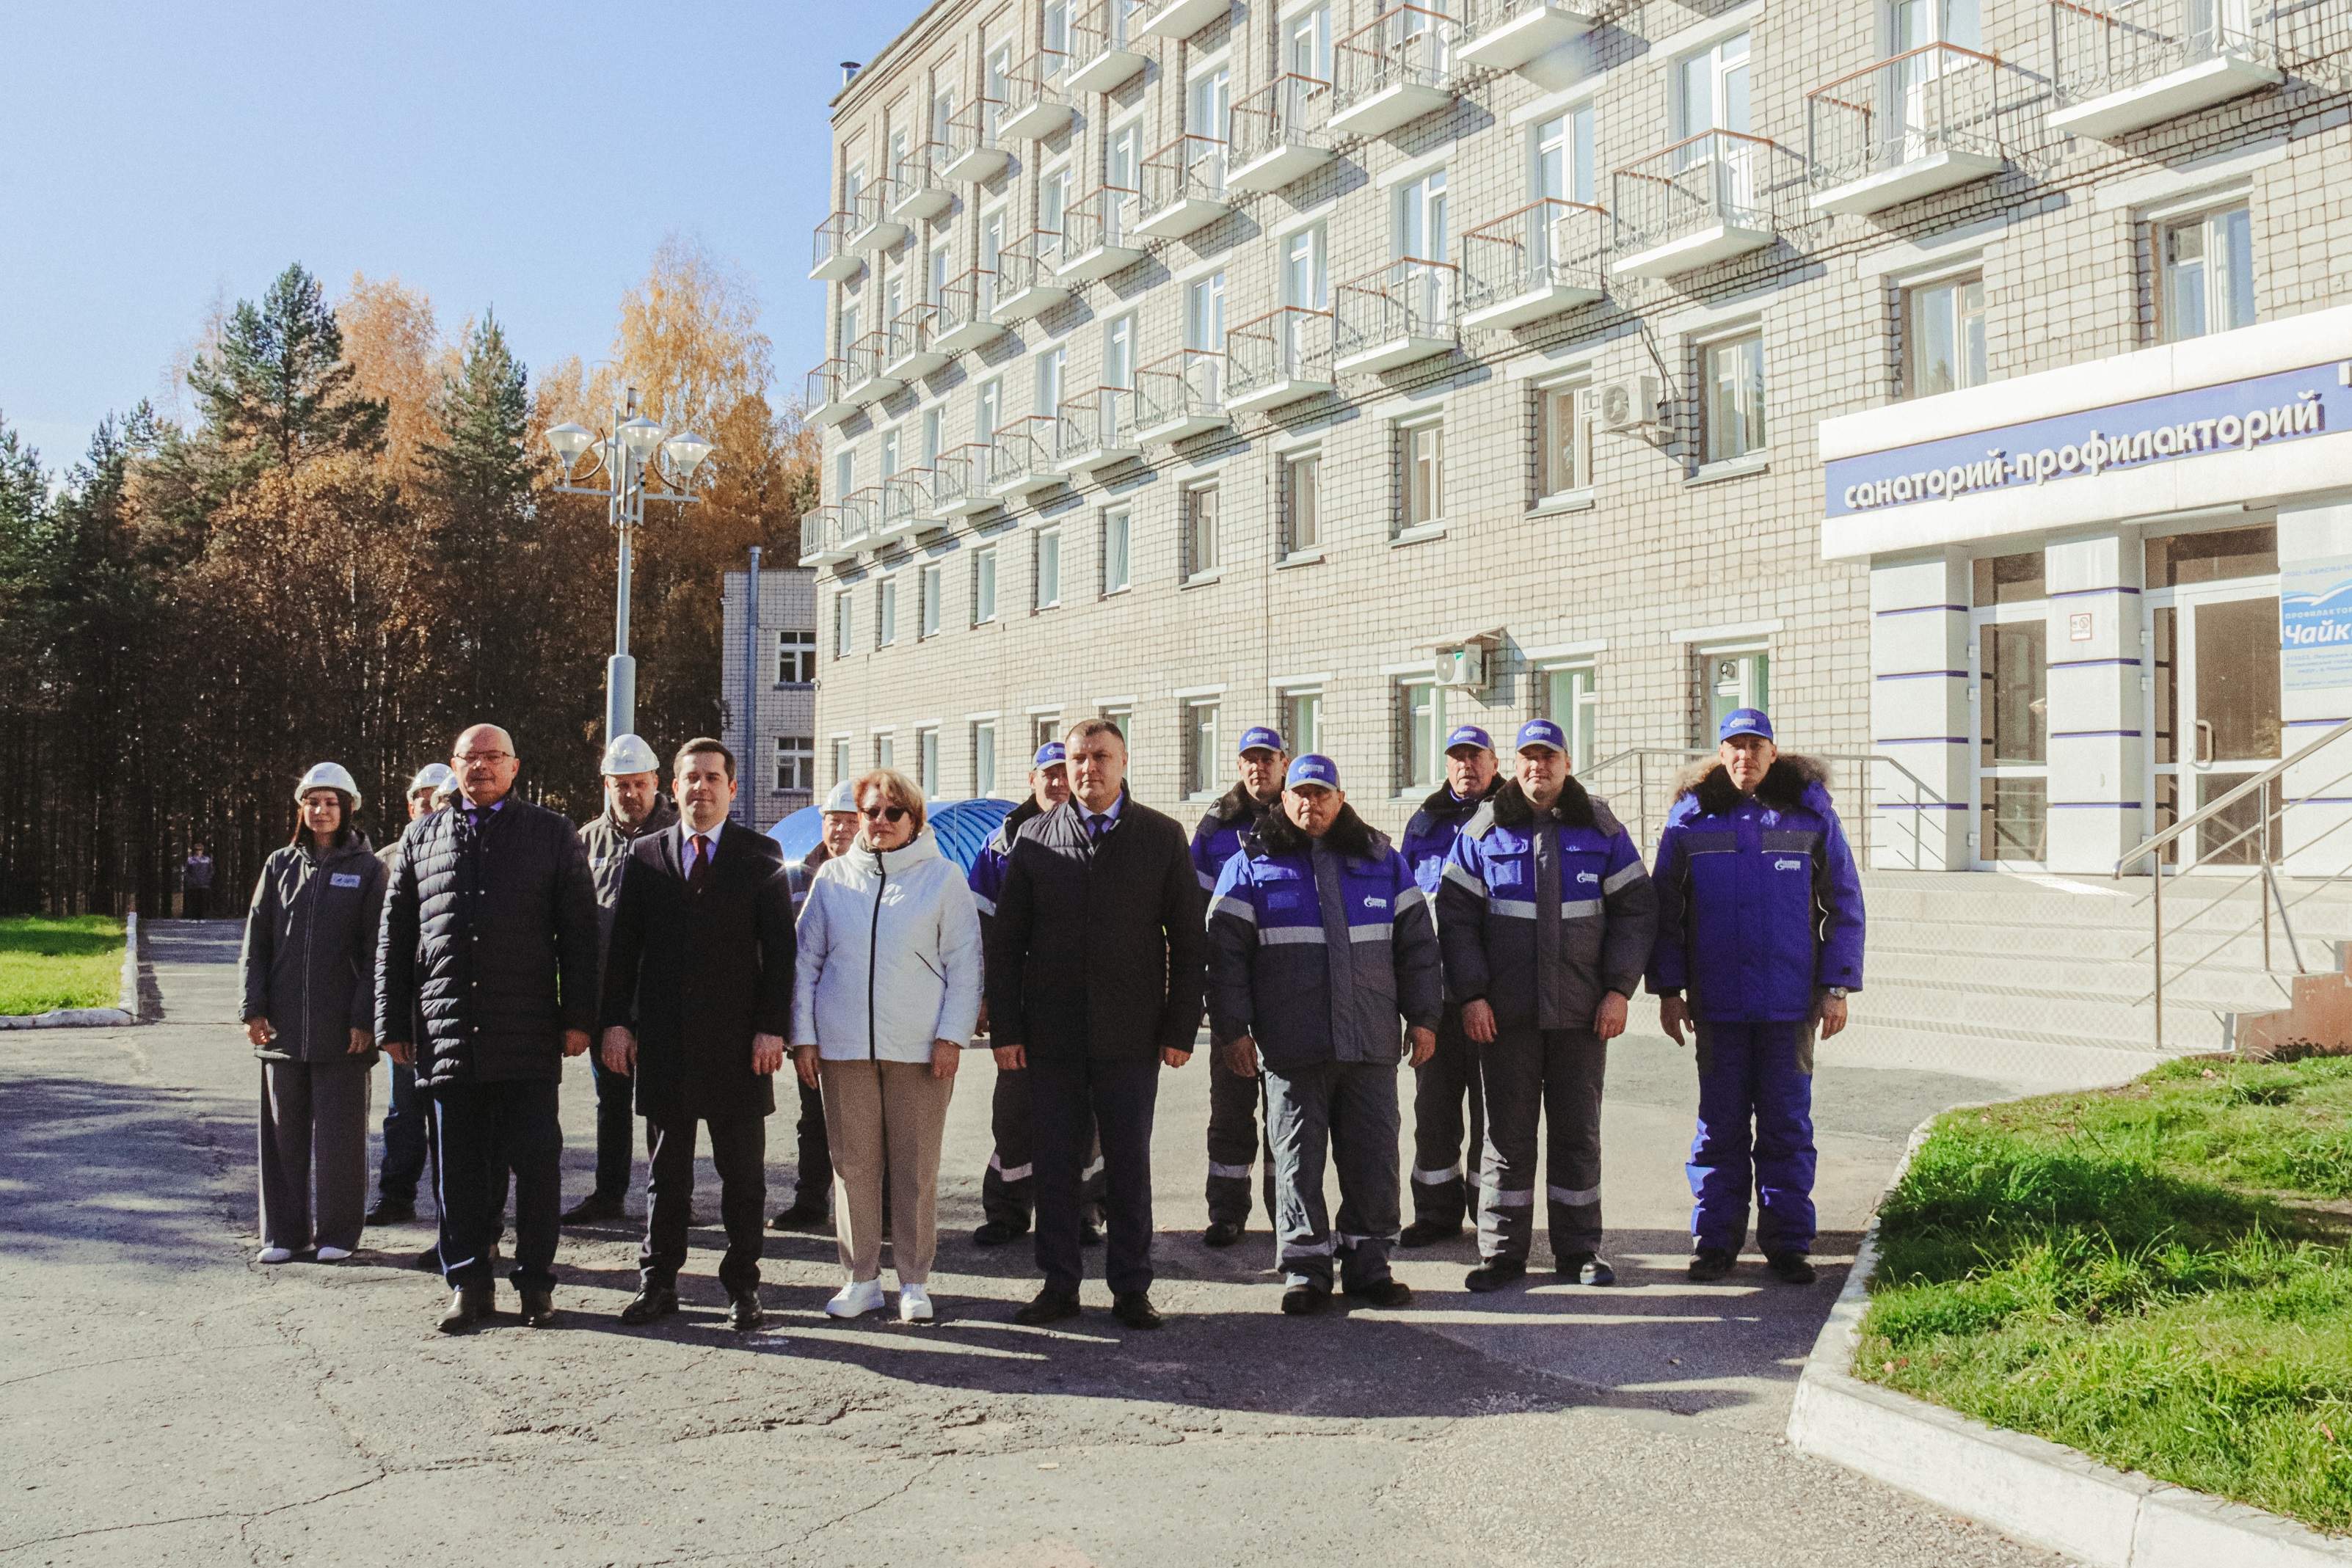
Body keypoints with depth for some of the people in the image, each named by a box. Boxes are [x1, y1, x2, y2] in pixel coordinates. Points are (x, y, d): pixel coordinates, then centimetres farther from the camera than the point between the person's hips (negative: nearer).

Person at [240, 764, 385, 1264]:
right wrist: (253, 1007, 1)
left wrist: (366, 1017, -9)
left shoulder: (367, 870, 2)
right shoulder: (280, 865, 10)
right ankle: (283, 1232, 18)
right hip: (283, 1026, 3)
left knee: (339, 1133, 3)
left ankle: (338, 1233, 13)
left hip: (341, 1029, -3)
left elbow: (377, 951, -2)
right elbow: (255, 941, 10)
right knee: (283, 1131, 8)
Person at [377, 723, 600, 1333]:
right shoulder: (421, 838, 14)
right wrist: (393, 1023, 8)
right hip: (447, 1030, 2)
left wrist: (578, 1017, -3)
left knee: (535, 1159, 1)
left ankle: (536, 1281, 13)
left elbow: (578, 932, 4)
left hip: (528, 1032, -2)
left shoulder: (552, 835, 7)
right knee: (459, 1164, 7)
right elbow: (394, 938, 14)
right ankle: (468, 1282, 19)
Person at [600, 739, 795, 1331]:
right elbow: (622, 944, 8)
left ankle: (743, 1286, 15)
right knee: (666, 1171, 11)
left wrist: (772, 1028, -8)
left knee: (743, 1173, 5)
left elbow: (779, 947, -1)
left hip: (737, 1040, -2)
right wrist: (616, 1021, 0)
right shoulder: (644, 855, 9)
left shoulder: (761, 855, 3)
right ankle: (658, 1283, 21)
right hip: (663, 1038, 2)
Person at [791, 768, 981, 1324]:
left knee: (917, 1168, 3)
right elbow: (807, 959, 11)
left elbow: (963, 963, 2)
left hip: (920, 1048, -2)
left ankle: (914, 1281, 14)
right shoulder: (832, 877, 9)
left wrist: (952, 1035, -6)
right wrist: (803, 1036, 5)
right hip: (843, 1047, 2)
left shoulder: (943, 877, 3)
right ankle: (861, 1278, 18)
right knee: (852, 1165, 6)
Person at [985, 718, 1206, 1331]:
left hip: (1131, 1035, -1)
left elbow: (1189, 941, 2)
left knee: (1129, 1164, 6)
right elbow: (1006, 940, 5)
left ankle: (1131, 1287, 18)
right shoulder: (1035, 837, 5)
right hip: (1051, 1033, 1)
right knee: (1055, 1164, 7)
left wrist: (1180, 1028, -4)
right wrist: (1006, 1029, -1)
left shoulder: (1162, 836, 2)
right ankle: (1059, 1285, 19)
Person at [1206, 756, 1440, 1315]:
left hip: (1371, 1041, 2)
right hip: (1290, 1045, -2)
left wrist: (1423, 1016, 9)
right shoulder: (1252, 866, 5)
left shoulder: (1383, 862, 12)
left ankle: (1368, 1262, 16)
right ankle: (1304, 1267, 10)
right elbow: (1225, 950, 2)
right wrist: (1233, 1028, -4)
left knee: (1373, 1153, 5)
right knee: (1297, 1156, 0)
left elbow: (1416, 942, 14)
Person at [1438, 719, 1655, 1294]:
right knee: (1506, 1131, 3)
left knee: (1578, 1130, 6)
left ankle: (1579, 1251, 17)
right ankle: (1502, 1251, 12)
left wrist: (1619, 990, -4)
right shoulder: (1483, 831, 4)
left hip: (1581, 1010, 1)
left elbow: (1636, 909, 6)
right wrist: (1471, 994, -6)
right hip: (1504, 1012, -1)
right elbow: (1456, 914, 2)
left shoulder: (1602, 829, 6)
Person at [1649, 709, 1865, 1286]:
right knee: (1719, 1125, 6)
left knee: (1788, 1125, 5)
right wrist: (1668, 989, 3)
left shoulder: (1811, 813, 2)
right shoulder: (1690, 817, 3)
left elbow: (1845, 905, 6)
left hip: (1791, 1000, 0)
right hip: (1717, 1002, 0)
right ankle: (1714, 1241, 15)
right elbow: (1665, 908, 7)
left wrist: (1837, 987, 1)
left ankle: (1787, 1243, 15)